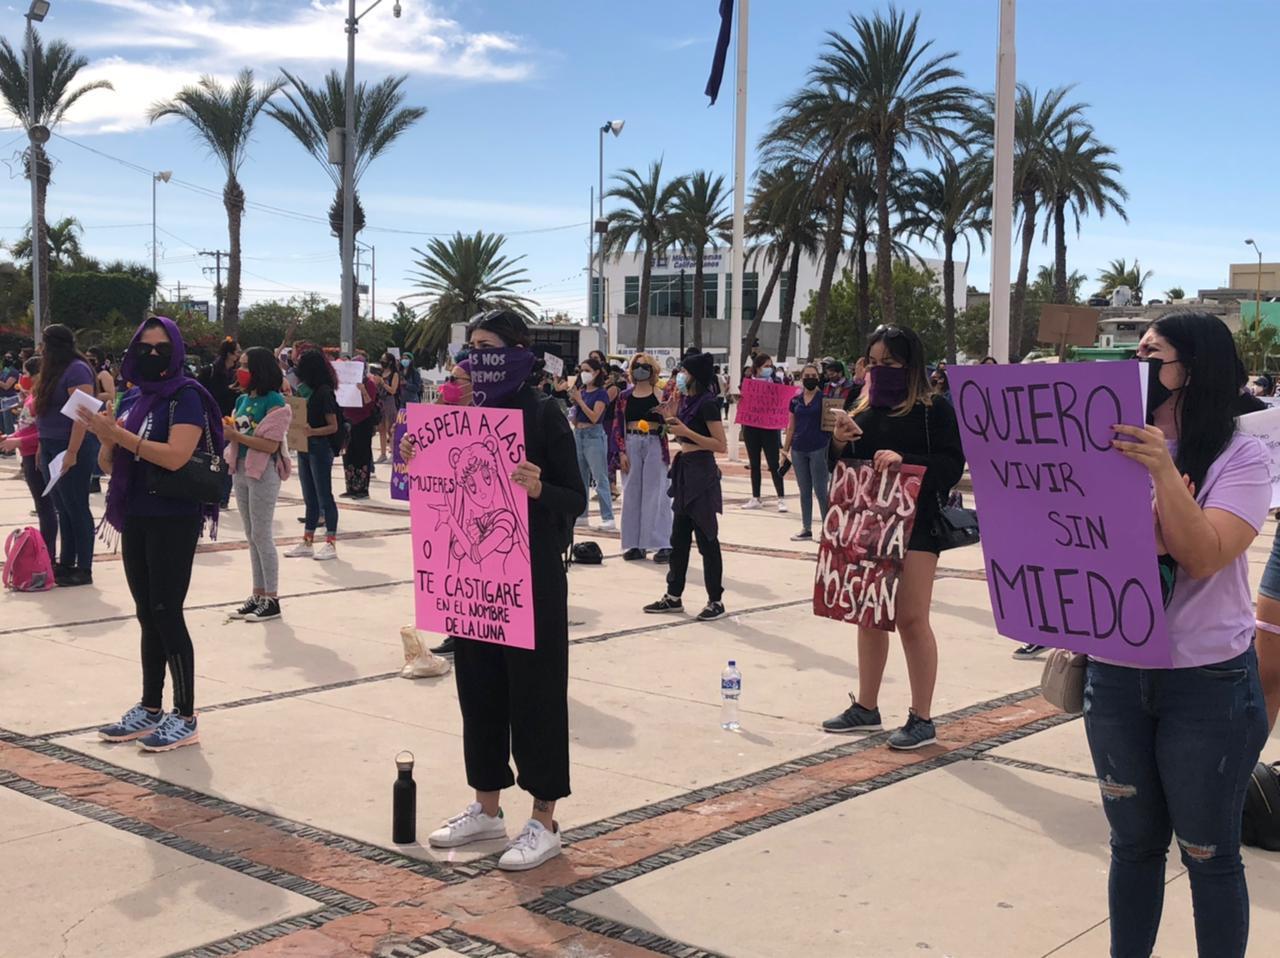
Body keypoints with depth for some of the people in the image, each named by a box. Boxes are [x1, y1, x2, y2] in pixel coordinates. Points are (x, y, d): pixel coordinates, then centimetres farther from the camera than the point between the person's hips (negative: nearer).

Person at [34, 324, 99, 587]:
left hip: (72, 448, -9)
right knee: (62, 509, 12)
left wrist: (72, 453, -25)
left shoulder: (76, 370, -14)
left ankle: (84, 570, 1)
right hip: (51, 447, 9)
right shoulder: (54, 370, 14)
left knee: (77, 508, -4)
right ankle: (66, 564, 19)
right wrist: (43, 446, 16)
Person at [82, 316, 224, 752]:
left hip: (174, 521, -7)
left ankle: (185, 718, 2)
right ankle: (149, 710, 20)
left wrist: (119, 434, -22)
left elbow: (175, 456, -23)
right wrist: (107, 437, -9)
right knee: (148, 616, 11)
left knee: (167, 614, -6)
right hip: (135, 517, 7)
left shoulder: (186, 396, -10)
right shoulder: (132, 398, 11)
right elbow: (109, 464, 12)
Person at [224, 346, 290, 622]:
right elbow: (237, 434, 15)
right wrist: (225, 431, -5)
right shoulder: (243, 399, 11)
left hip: (263, 473, -8)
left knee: (262, 535, -5)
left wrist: (236, 435, -21)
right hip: (241, 471, 8)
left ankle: (271, 599, 2)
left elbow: (271, 445, -19)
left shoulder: (274, 402, -12)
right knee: (251, 536, 12)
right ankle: (258, 595, 18)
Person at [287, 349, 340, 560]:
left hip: (320, 448, -8)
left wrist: (313, 432, -29)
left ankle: (331, 543, 2)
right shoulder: (305, 391, 9)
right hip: (304, 448, 8)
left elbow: (333, 426, -15)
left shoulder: (324, 392, -13)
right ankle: (307, 543, 18)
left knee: (324, 496, -3)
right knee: (309, 498, 12)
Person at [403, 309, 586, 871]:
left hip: (531, 577, -7)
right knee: (478, 686, 13)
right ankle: (486, 808, 27)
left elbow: (576, 499, -10)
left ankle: (544, 822, 11)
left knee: (534, 691, 1)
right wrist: (418, 462, -4)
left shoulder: (542, 414, -9)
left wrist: (538, 489, -30)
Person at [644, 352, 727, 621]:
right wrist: (672, 420, 5)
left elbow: (720, 445, -18)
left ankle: (716, 600, 6)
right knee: (679, 538, 13)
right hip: (684, 469, 9)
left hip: (701, 472, -9)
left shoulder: (707, 402, -14)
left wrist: (685, 431, -20)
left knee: (706, 539, -2)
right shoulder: (686, 400, 11)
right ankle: (674, 596, 20)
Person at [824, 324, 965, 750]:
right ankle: (866, 707, 25)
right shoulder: (863, 412, 11)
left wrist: (904, 460, -27)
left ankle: (921, 719, 2)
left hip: (915, 526, -6)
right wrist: (838, 444, -5)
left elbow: (952, 466, -14)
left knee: (911, 619, -6)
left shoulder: (935, 411, -5)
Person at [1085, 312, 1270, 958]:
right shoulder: (1117, 449, 3)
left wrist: (1163, 471, -29)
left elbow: (1205, 557, -19)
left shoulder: (1240, 457, -7)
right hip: (1116, 675, 4)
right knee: (1133, 842, 16)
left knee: (1208, 855, 8)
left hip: (1207, 682, -4)